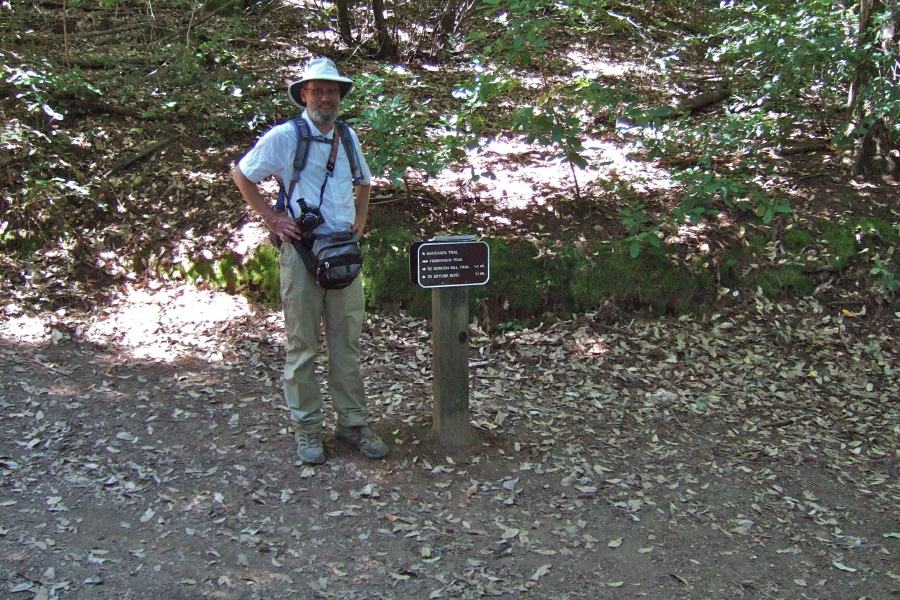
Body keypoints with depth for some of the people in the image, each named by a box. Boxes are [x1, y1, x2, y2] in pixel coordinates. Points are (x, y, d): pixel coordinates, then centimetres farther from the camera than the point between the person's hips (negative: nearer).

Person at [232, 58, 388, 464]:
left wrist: (360, 221, 13)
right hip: (301, 250, -4)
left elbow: (363, 182, 28)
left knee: (347, 343, 8)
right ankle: (307, 429, 13)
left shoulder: (347, 137, 12)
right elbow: (242, 174, 5)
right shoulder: (284, 137, -3)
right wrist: (271, 218, -3)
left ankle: (353, 423, 18)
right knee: (303, 345, 2)